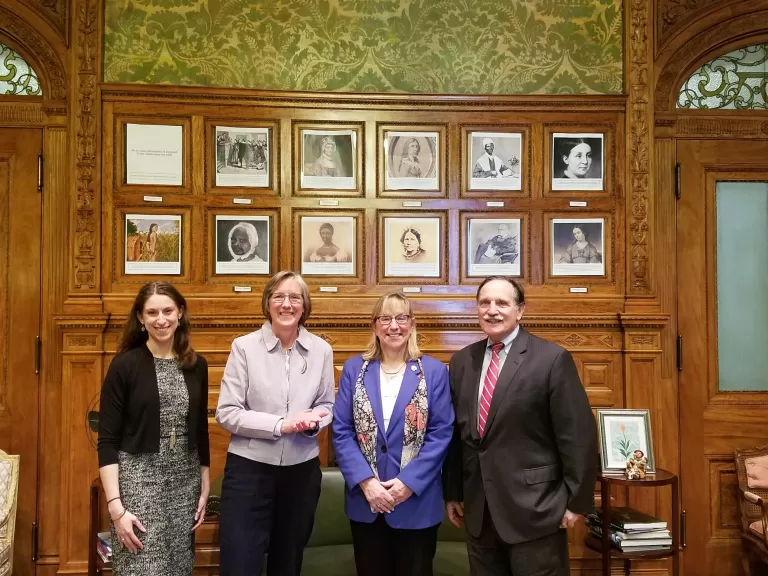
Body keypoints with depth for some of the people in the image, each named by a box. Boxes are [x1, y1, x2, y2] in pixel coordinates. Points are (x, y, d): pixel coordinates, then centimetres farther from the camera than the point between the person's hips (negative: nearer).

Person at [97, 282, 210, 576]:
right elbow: (107, 441, -9)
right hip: (139, 479, -4)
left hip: (186, 481, 4)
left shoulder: (197, 365, 4)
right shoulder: (125, 365, -8)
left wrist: (205, 488, 10)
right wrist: (115, 505, -15)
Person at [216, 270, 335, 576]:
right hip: (249, 468, -3)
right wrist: (280, 424, -20)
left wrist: (312, 420, -14)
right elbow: (226, 413, -10)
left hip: (302, 469, 3)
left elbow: (327, 406, 9)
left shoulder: (321, 350, 0)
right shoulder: (244, 347, -8)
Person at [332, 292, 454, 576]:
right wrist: (365, 481, -13)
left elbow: (441, 434, -6)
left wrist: (409, 481, -15)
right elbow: (341, 432, -2)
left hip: (417, 503, -1)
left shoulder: (434, 371, -2)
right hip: (365, 501, 2)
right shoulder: (354, 369, 2)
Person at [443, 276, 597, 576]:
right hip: (478, 511, 5)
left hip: (533, 509, -5)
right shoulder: (462, 361, 7)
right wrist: (452, 492, 11)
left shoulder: (552, 359, -9)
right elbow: (456, 433, 10)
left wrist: (576, 501, -9)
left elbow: (578, 435, -9)